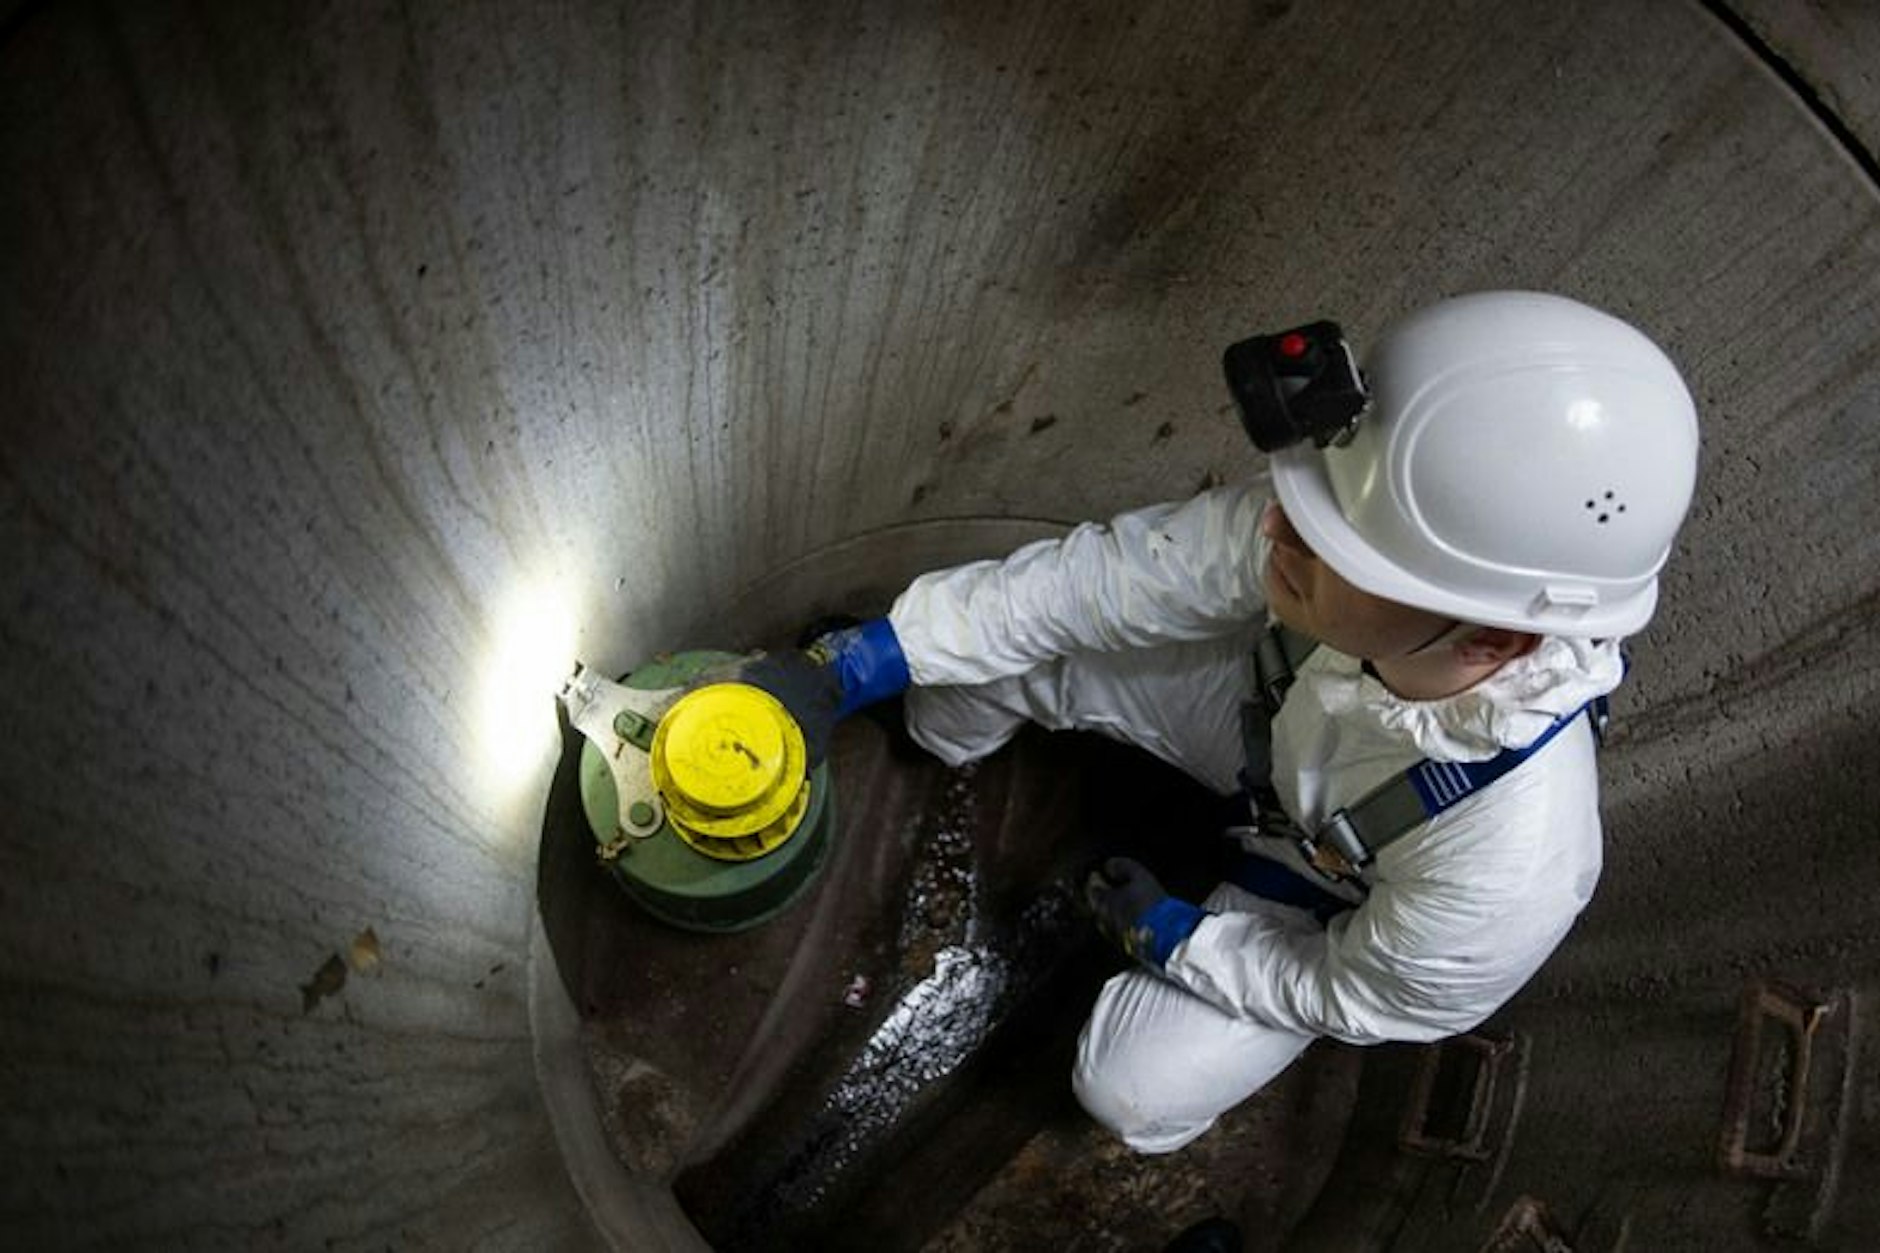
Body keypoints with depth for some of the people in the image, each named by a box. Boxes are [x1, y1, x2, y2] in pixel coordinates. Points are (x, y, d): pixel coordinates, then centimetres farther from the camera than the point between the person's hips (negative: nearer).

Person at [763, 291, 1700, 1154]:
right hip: (1273, 717, 3)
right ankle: (946, 737, 31)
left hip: (1335, 900, -2)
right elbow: (1112, 575, -24)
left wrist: (1175, 937, -10)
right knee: (984, 641, -6)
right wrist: (886, 649, -23)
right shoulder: (1316, 534, -38)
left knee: (1130, 1087, -2)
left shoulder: (1503, 876, -43)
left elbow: (1353, 994, -22)